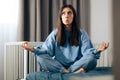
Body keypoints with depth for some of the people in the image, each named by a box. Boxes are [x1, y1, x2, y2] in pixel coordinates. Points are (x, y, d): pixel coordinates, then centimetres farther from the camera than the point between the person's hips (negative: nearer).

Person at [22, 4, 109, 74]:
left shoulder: (81, 33, 3)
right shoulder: (55, 33, 6)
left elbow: (87, 51, -9)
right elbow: (47, 50, -4)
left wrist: (97, 50, -31)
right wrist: (33, 49, -23)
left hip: (77, 64, -1)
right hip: (58, 65, 1)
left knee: (92, 58, -28)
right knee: (40, 57, -25)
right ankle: (74, 73, -31)